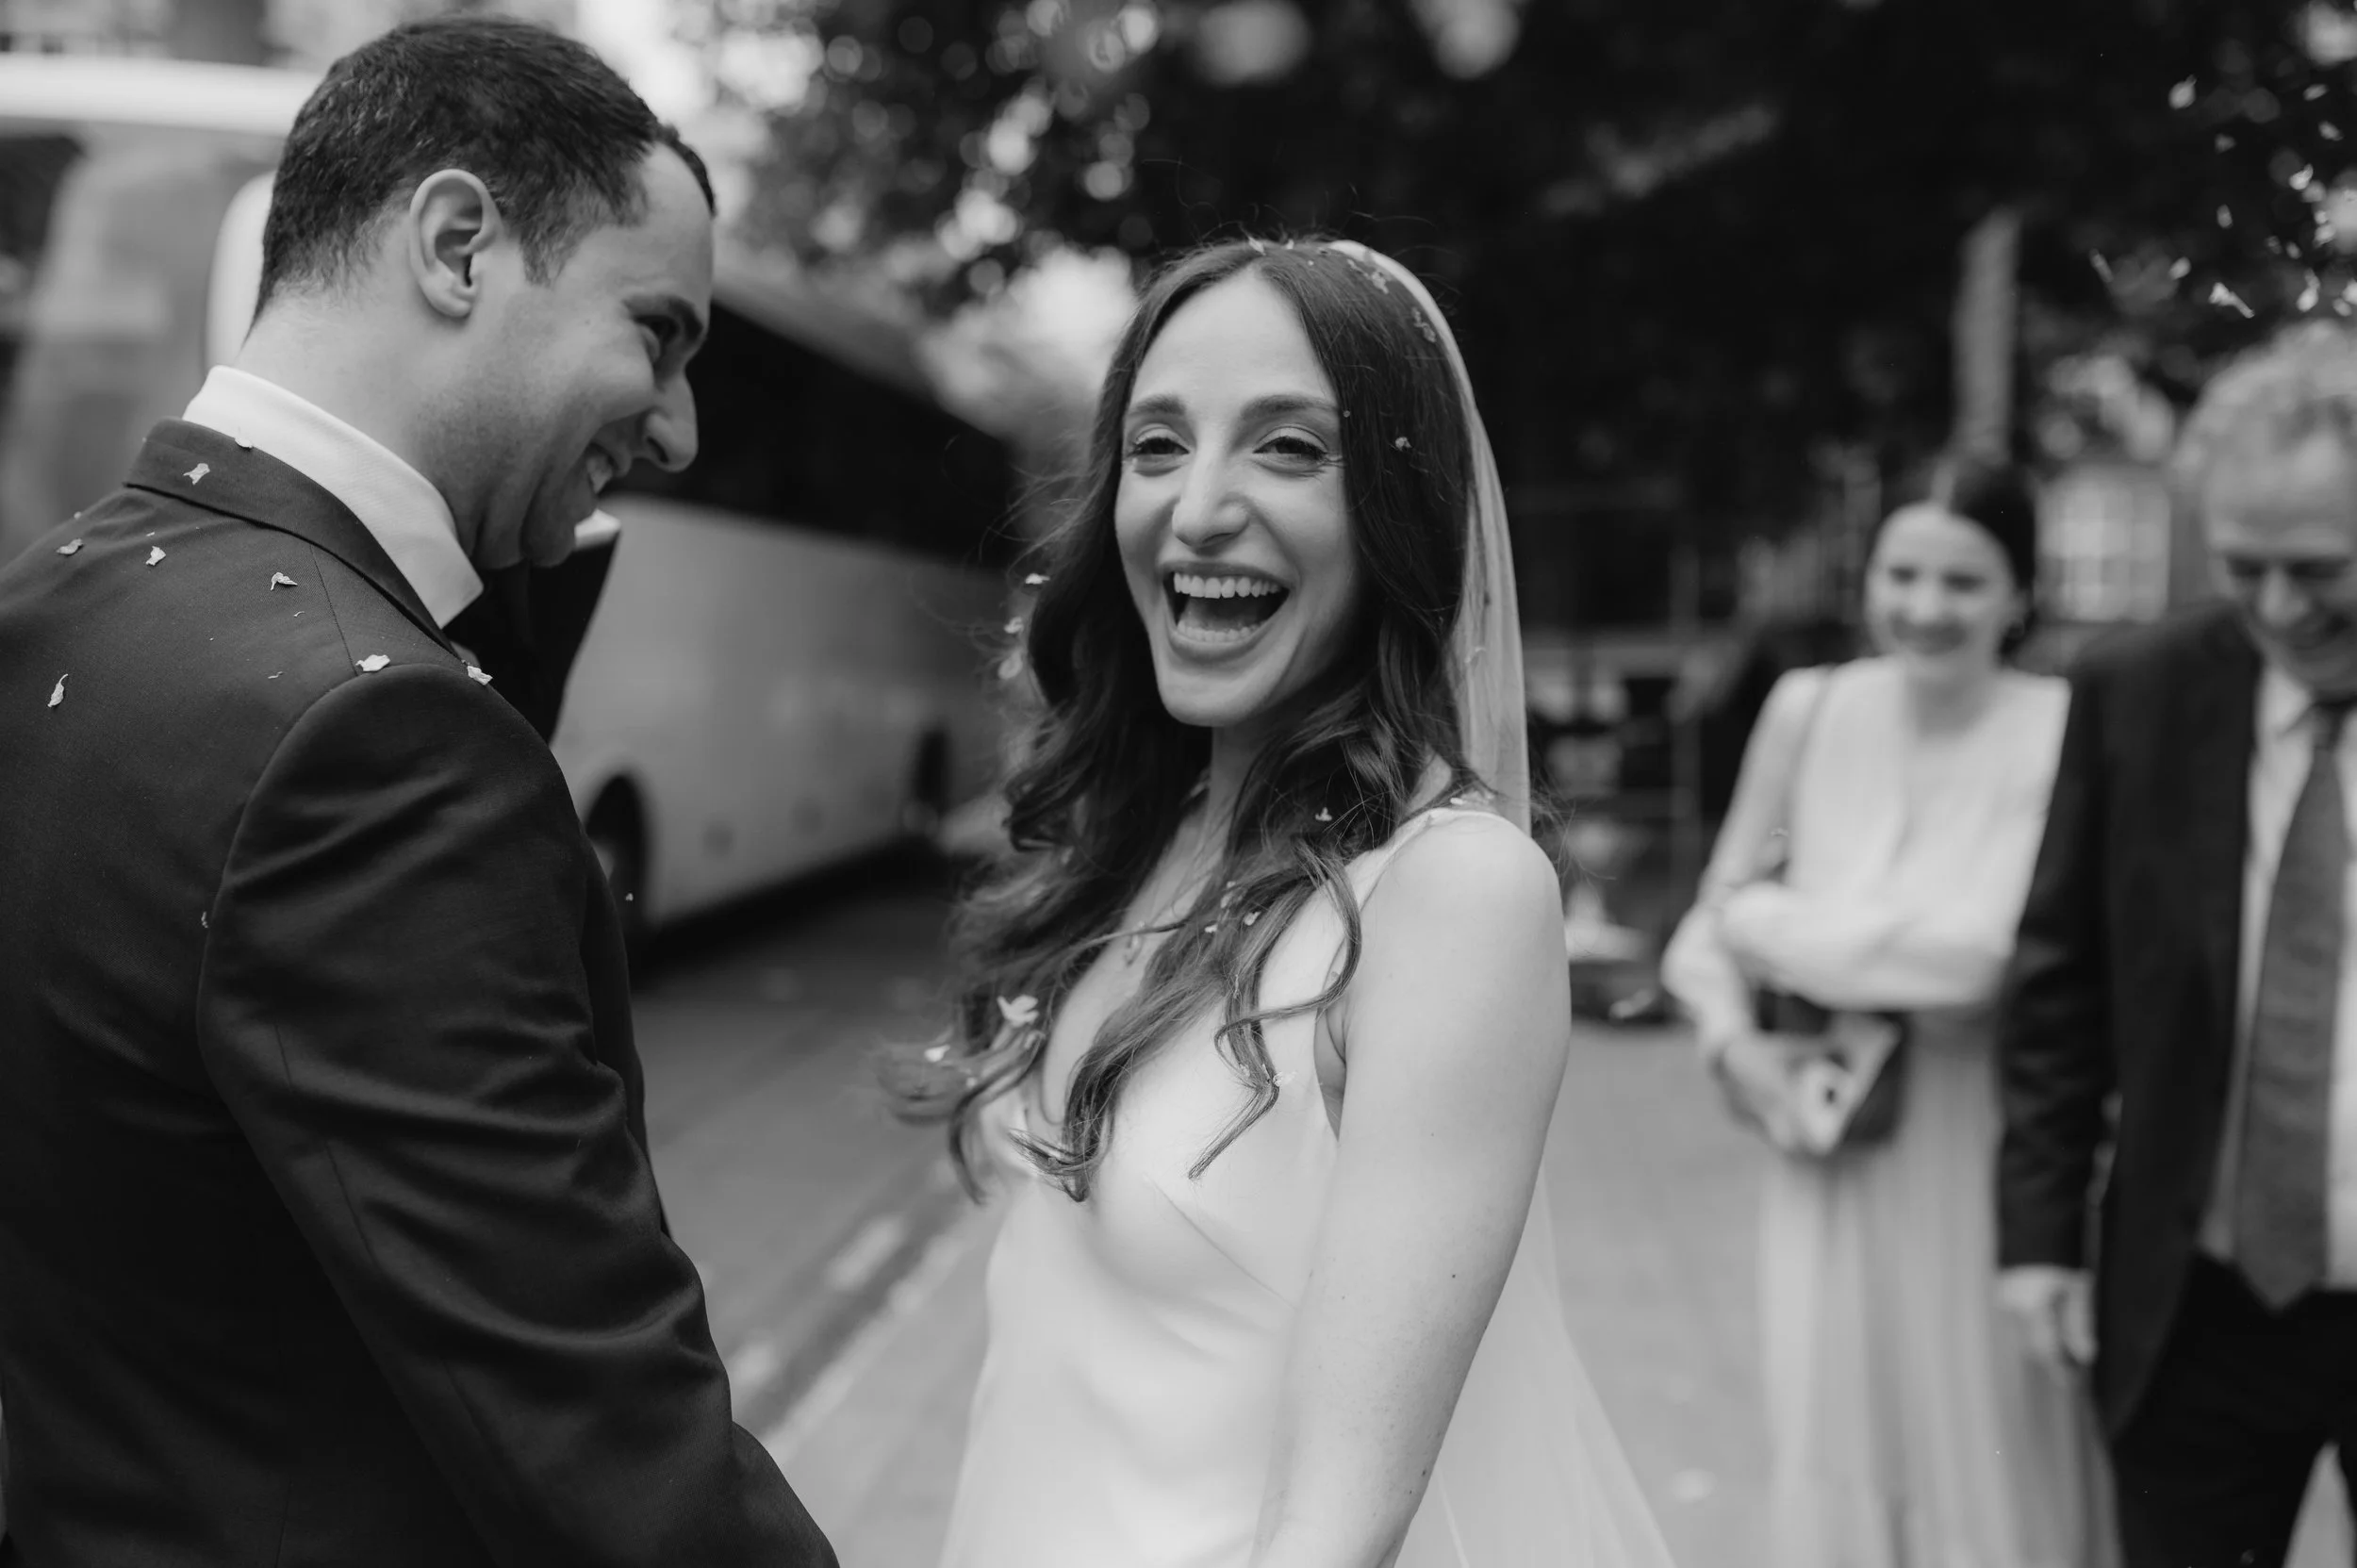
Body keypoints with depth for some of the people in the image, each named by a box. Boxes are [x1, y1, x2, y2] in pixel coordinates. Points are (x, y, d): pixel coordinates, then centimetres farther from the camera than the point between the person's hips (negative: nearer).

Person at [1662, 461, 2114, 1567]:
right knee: (1836, 1461, 12)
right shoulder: (1809, 710, -1)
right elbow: (1710, 923, 8)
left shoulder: (2059, 733, -14)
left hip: (1986, 1166, -3)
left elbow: (1976, 949, -22)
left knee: (1992, 1474, 11)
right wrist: (1732, 1040, -10)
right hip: (1832, 1158, 3)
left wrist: (1773, 922, -10)